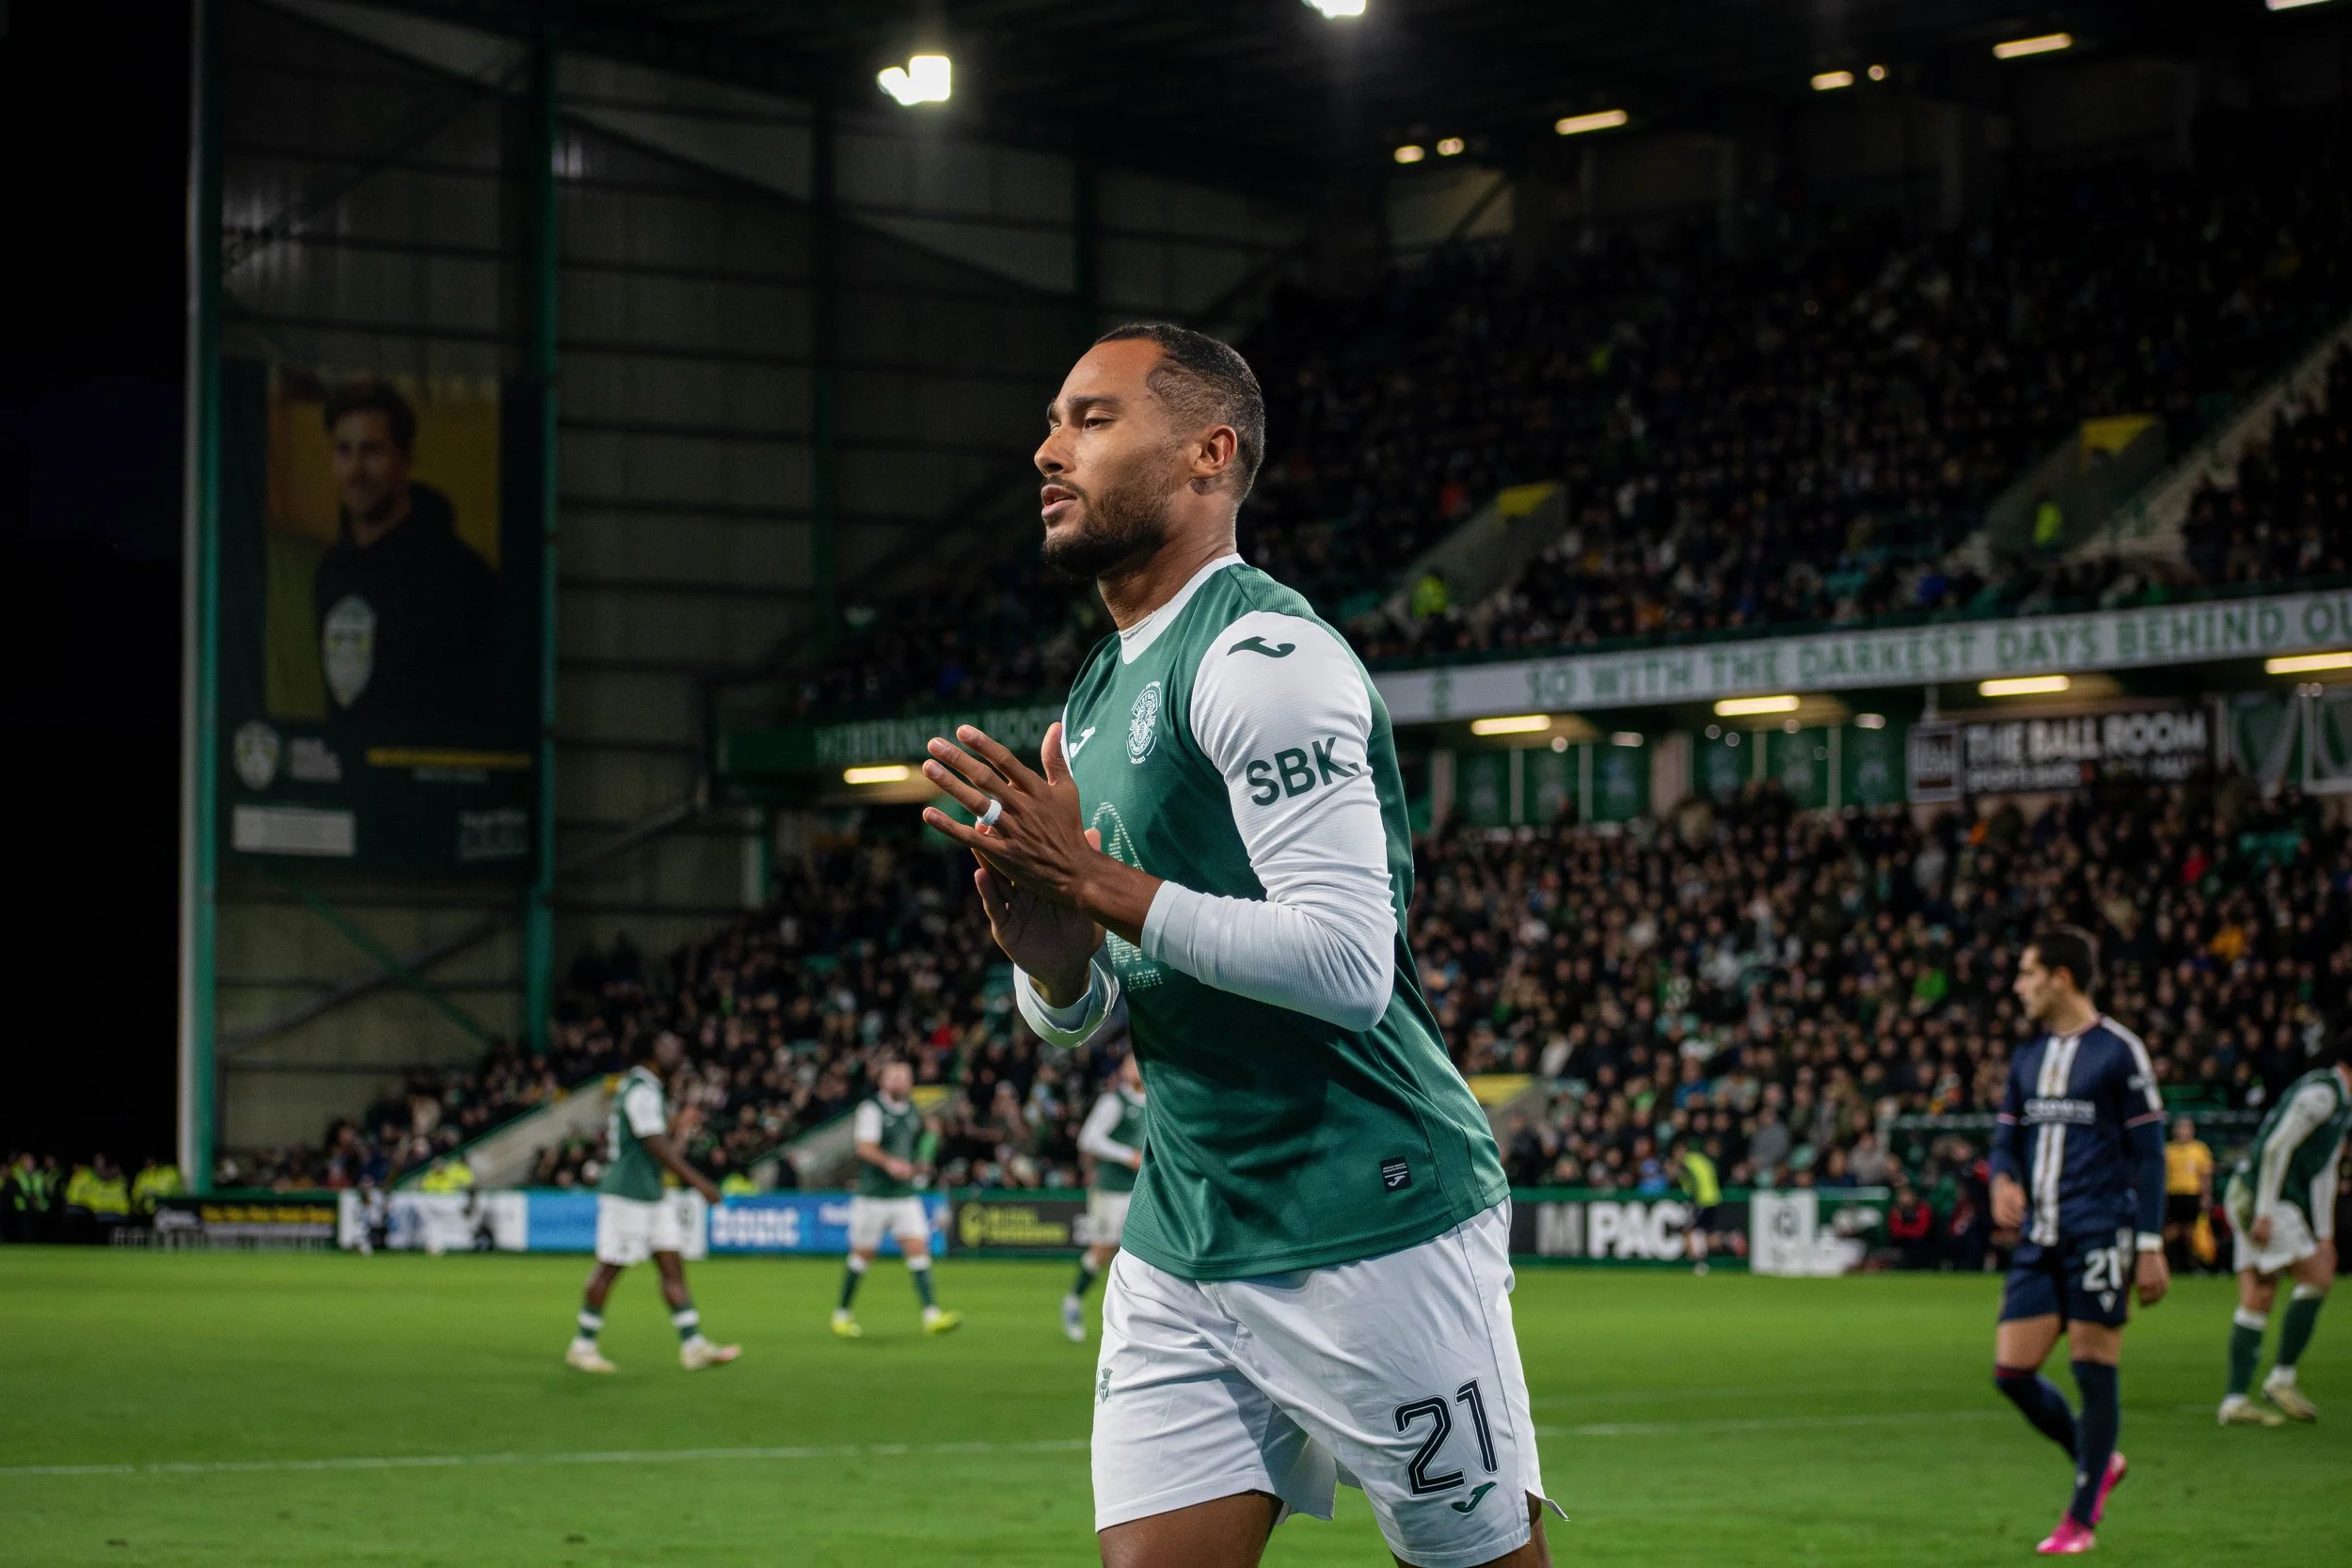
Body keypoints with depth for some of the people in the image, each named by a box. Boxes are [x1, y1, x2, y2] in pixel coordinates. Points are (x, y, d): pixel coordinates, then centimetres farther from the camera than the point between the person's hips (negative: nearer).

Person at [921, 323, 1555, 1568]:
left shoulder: (1262, 657, -14)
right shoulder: (1096, 697, 15)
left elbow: (1347, 963, -23)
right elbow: (1084, 1017, 20)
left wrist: (1093, 882, -20)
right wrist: (1049, 952, -3)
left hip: (1372, 1224, -8)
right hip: (1183, 1243, 8)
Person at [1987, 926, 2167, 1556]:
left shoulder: (2119, 1052, -4)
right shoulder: (2028, 1060, 15)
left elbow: (2148, 1154, -5)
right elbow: (2008, 1137, 20)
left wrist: (2151, 1246, -9)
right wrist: (2003, 1179, -4)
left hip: (2100, 1236, -7)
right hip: (2040, 1238, 7)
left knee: (2094, 1370, -4)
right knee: (2012, 1371, 1)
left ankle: (2082, 1517, 6)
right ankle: (2099, 1462, 23)